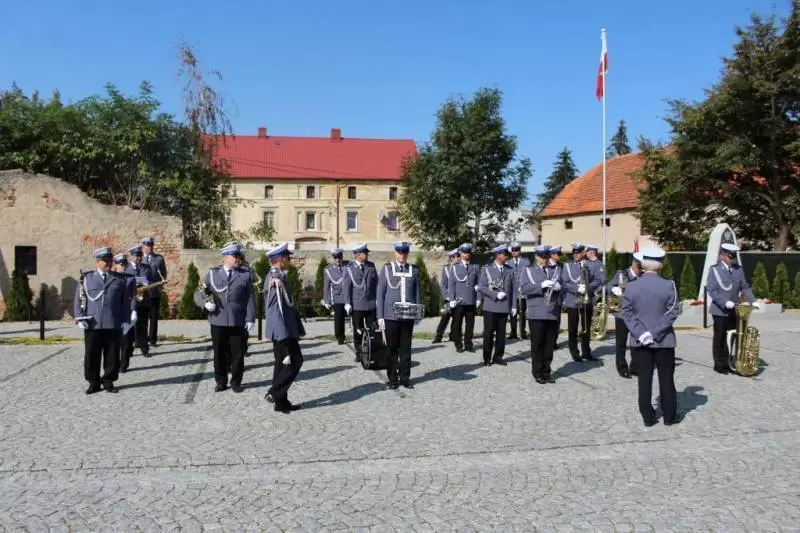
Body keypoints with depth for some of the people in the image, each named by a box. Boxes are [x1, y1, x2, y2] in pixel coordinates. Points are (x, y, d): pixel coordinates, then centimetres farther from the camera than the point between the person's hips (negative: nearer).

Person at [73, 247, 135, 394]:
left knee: (112, 356, 4)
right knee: (91, 355, 5)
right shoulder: (86, 278, 7)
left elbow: (126, 301, 9)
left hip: (113, 325, 0)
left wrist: (126, 320, 2)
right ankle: (94, 382, 16)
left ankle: (108, 382, 16)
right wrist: (80, 318, -3)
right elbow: (79, 299, 7)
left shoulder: (120, 279, 8)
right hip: (92, 325, 0)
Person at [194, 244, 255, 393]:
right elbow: (199, 293, 10)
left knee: (237, 354, 5)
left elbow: (250, 298, 3)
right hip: (218, 321, 1)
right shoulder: (212, 274, 8)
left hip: (238, 322, 0)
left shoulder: (245, 275, 6)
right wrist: (205, 303, -11)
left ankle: (236, 382, 18)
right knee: (219, 353, 8)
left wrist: (250, 319, -4)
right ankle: (221, 382, 22)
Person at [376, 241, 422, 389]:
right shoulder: (386, 269, 2)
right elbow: (380, 294, 2)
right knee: (392, 349, 5)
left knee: (406, 349, 6)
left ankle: (405, 378, 15)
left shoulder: (414, 270, 7)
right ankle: (392, 379, 14)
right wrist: (380, 316, -3)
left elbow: (417, 293, 10)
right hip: (391, 316, -1)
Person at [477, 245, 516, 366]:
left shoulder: (510, 270, 11)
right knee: (489, 333, 2)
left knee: (501, 333, 6)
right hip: (490, 307, -3)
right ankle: (487, 358, 10)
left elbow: (513, 289, 9)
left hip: (504, 307, 3)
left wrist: (514, 306, 4)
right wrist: (496, 294, -14)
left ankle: (498, 357, 15)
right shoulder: (487, 269, 2)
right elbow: (481, 287, -5)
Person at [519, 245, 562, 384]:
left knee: (549, 345, 6)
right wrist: (541, 285, -18)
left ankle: (547, 372, 17)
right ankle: (538, 373, 11)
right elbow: (523, 289, -6)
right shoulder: (528, 271, 7)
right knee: (537, 345, 1)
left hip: (553, 313, 3)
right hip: (536, 314, -3)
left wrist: (559, 286, -11)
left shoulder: (557, 269, 17)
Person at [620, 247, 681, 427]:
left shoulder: (631, 287, -3)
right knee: (666, 379, 9)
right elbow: (672, 313, -12)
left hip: (639, 341, 1)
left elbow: (626, 313, -5)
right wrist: (655, 332, -13)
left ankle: (648, 417, 11)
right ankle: (669, 416, 18)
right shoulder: (668, 285, -8)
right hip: (664, 341, -1)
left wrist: (640, 333, -10)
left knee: (644, 380, 6)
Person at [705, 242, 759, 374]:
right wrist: (725, 303, -25)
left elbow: (745, 287, 10)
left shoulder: (738, 269, 7)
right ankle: (719, 365, 11)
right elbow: (712, 290, -14)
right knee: (719, 338, 3)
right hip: (720, 311, -5)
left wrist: (752, 301, -5)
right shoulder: (714, 269, -8)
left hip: (734, 310, 5)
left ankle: (729, 363, 18)